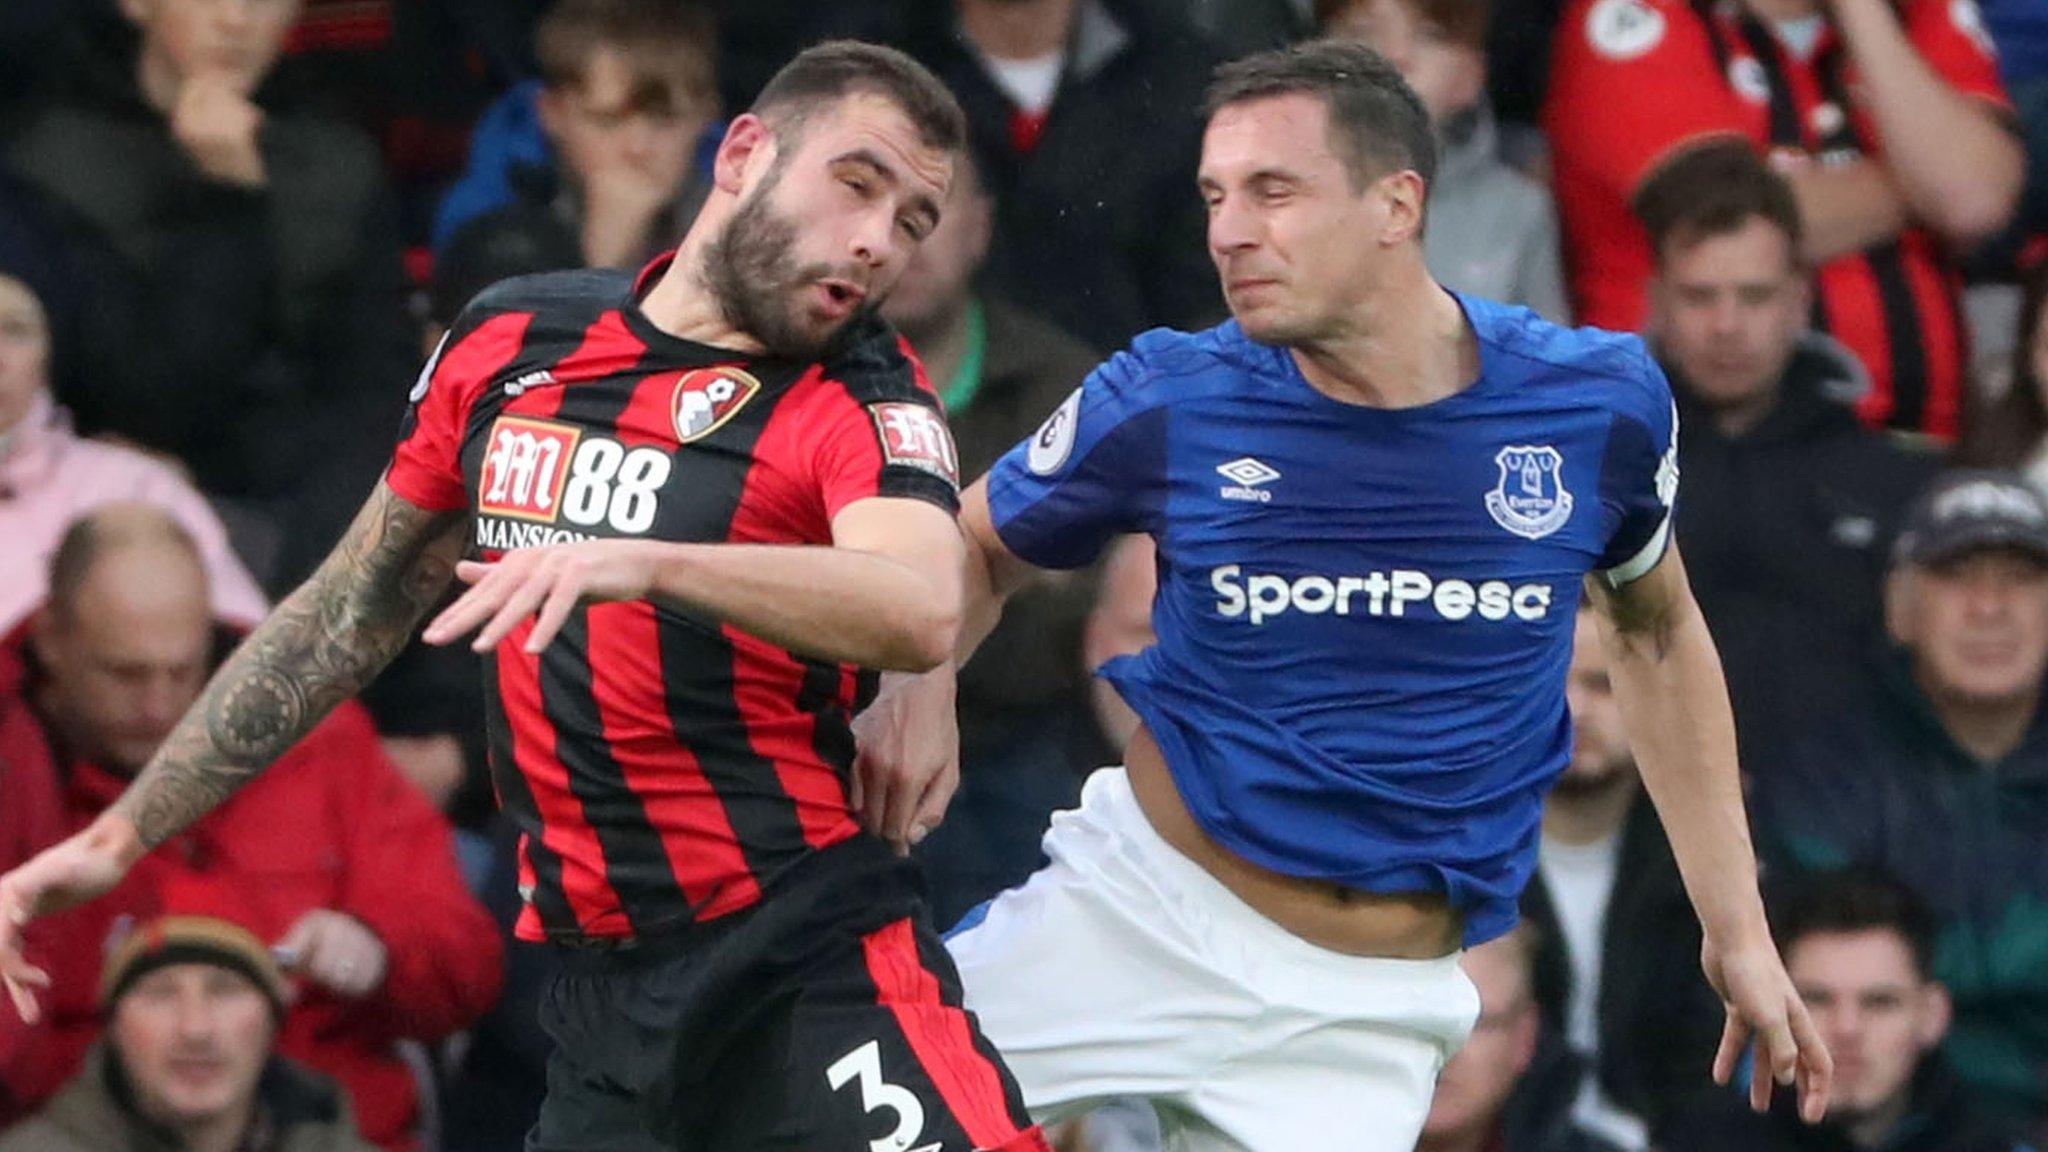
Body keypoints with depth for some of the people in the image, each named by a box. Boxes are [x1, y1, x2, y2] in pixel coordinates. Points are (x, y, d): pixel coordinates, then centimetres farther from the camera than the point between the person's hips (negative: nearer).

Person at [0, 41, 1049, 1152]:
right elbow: (351, 614, 21)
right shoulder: (508, 341, 9)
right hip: (601, 997, 4)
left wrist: (643, 563, -38)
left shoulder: (862, 394, -4)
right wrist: (123, 833, 22)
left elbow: (922, 613, -25)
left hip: (818, 971, -4)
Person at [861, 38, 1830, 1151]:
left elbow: (1655, 631, 11)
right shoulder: (1168, 403, -9)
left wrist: (1738, 930, 12)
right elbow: (977, 545, 8)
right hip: (1142, 914, 0)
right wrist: (918, 688, -14)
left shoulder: (1597, 402, -7)